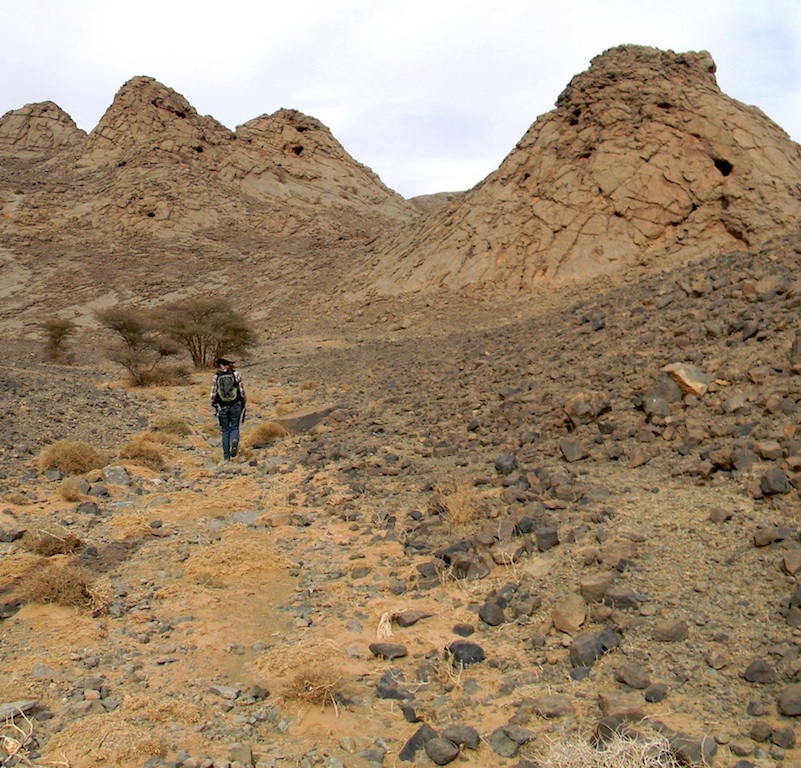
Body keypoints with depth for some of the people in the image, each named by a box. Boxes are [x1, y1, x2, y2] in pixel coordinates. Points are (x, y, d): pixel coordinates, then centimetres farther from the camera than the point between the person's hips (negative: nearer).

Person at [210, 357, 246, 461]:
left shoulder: (216, 377, -4)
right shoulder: (236, 374, -5)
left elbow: (213, 394, -3)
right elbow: (242, 391, -3)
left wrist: (214, 406, 13)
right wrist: (244, 403, 12)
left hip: (222, 407, 0)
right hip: (236, 406, 0)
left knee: (225, 430, 12)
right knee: (234, 427, 14)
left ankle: (227, 456, 10)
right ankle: (234, 441, -19)